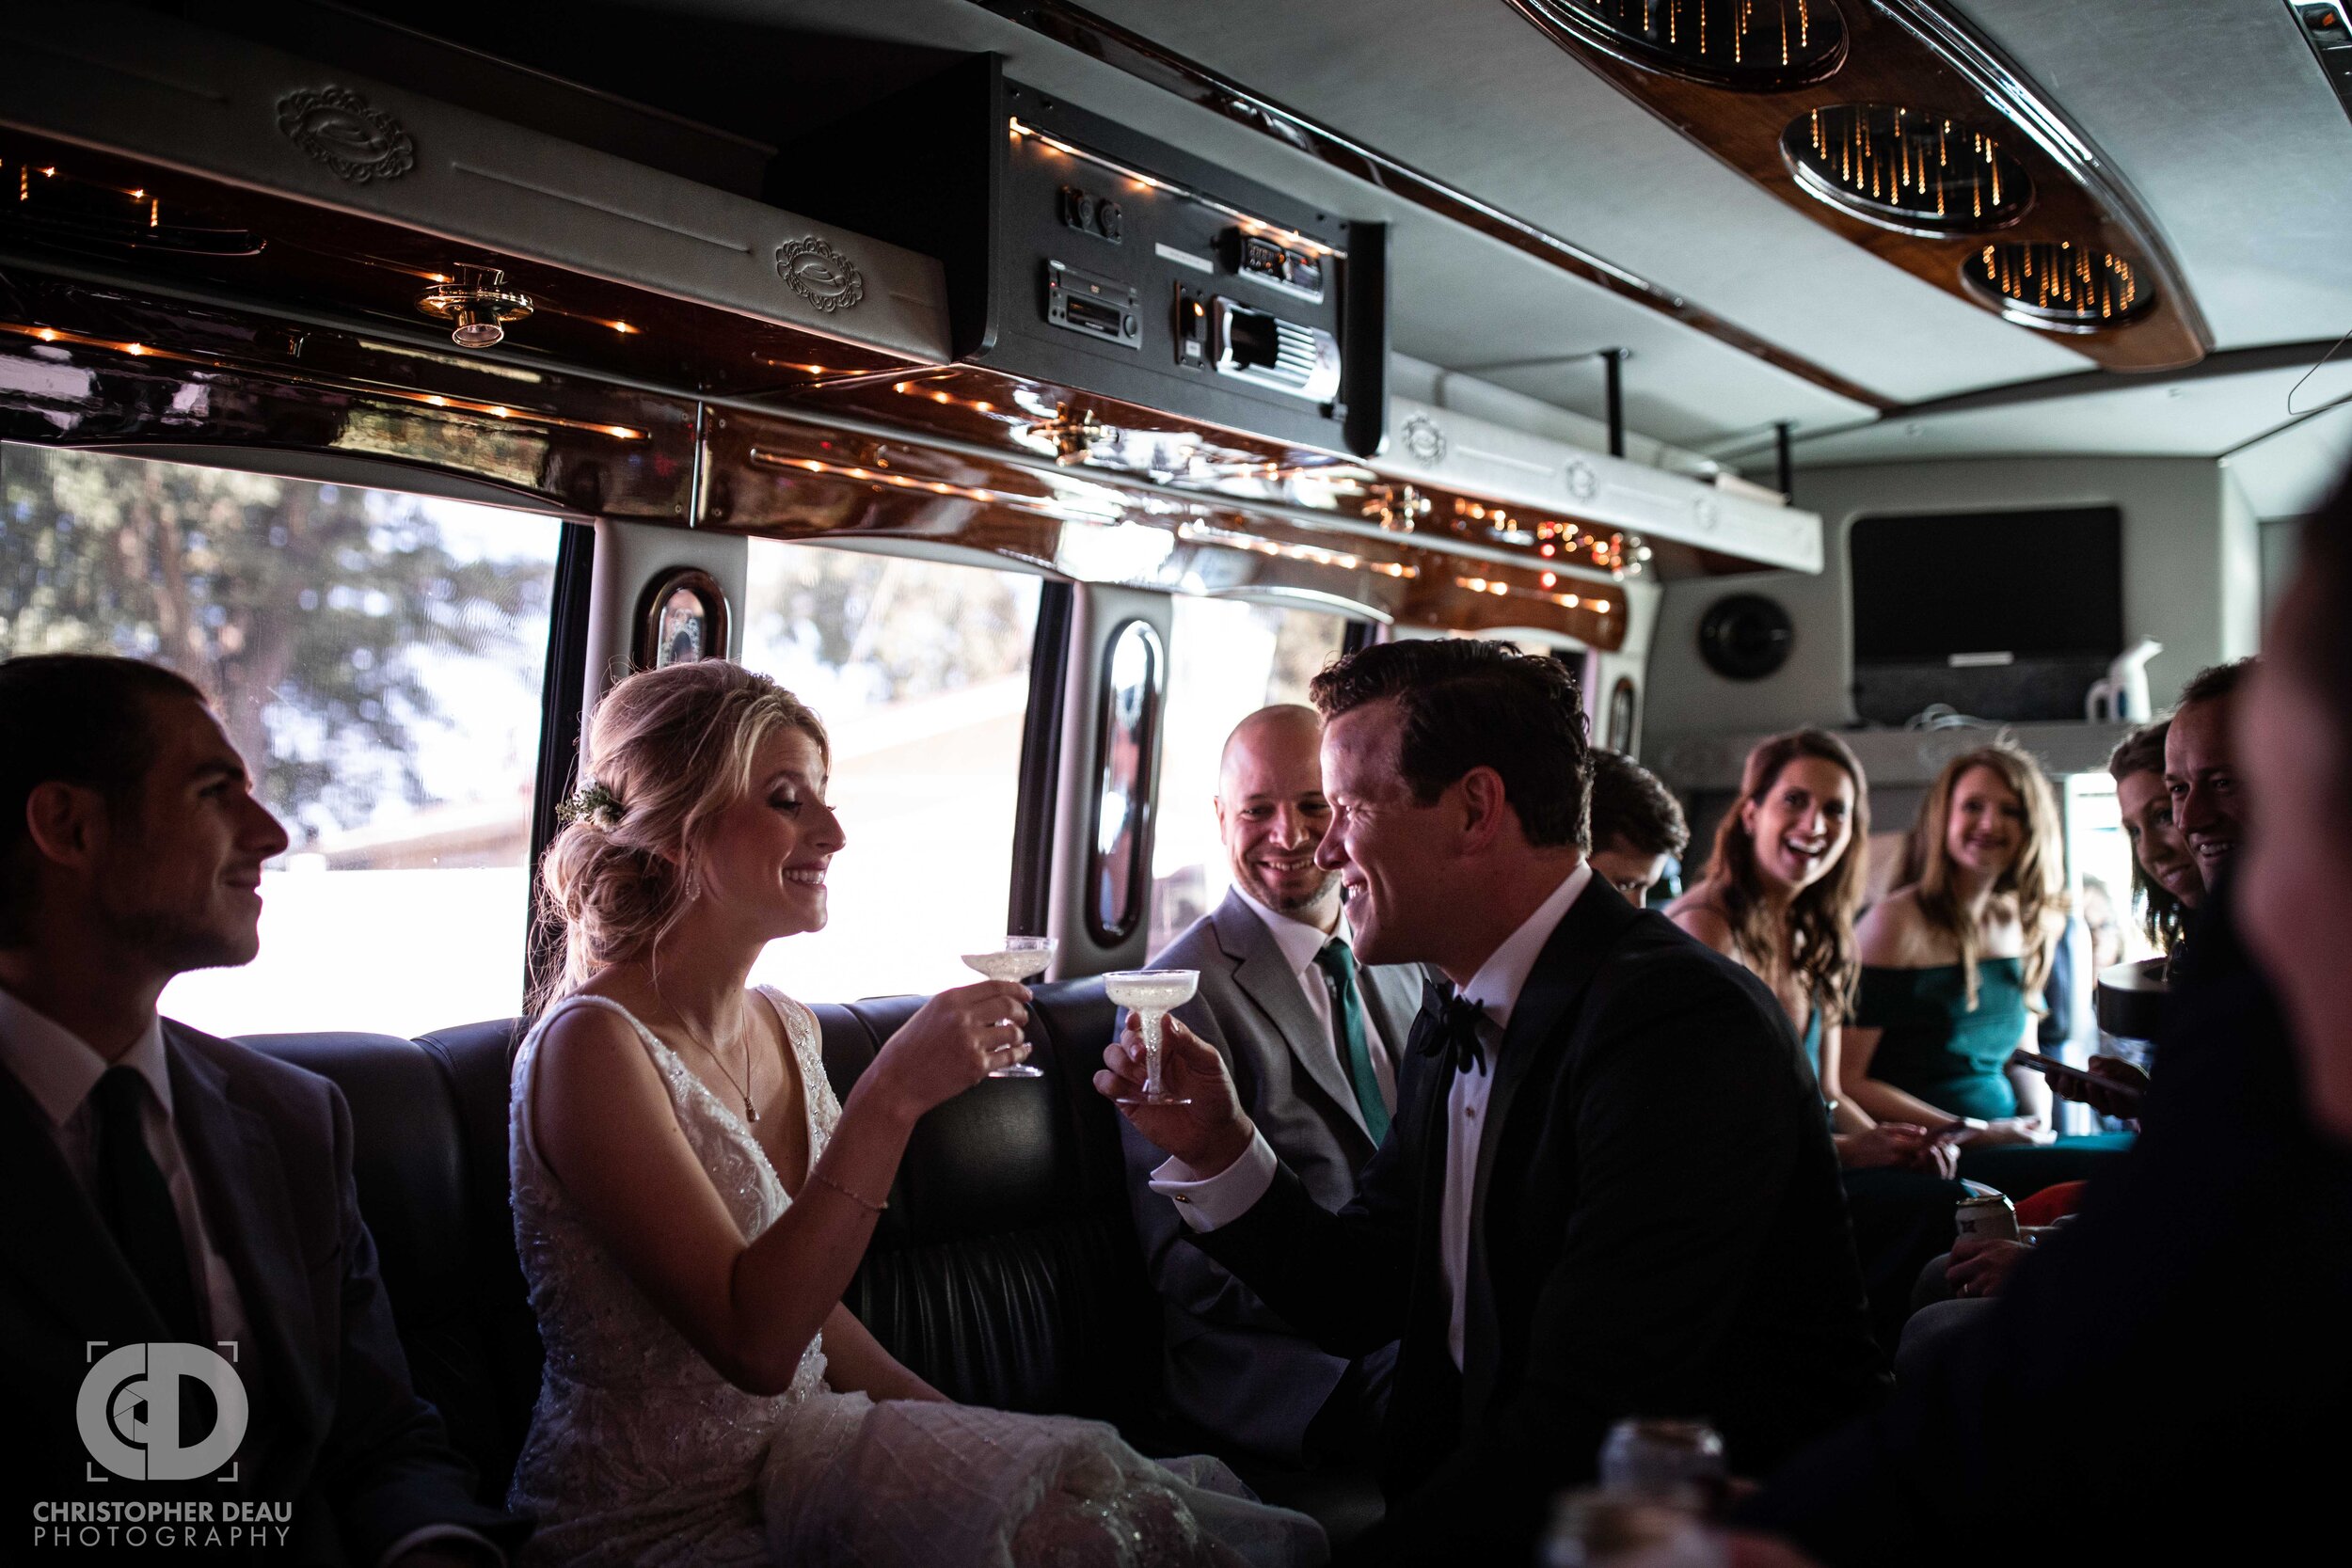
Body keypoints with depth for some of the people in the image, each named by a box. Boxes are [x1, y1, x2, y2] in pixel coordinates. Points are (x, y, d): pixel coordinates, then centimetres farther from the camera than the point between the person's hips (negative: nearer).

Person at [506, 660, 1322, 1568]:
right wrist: (891, 1098, -29)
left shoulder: (784, 1029, 6)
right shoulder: (591, 1045, -17)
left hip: (788, 1473, 7)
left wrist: (965, 1432, 3)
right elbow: (754, 1345, -24)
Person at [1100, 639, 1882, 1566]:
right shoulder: (1460, 1023, 6)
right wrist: (1215, 1146, -2)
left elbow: (1581, 1428, -26)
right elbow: (1360, 1300, 10)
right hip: (1482, 1494, 7)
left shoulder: (1684, 1027, -22)